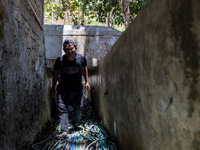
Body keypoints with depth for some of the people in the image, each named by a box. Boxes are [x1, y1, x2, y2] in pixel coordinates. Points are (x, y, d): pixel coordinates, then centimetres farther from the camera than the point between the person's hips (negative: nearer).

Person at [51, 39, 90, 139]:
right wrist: (53, 88, 5)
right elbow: (56, 74, 0)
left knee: (78, 109, 12)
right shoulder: (60, 60, -14)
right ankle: (64, 131, -7)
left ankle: (74, 123, 40)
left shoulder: (81, 58, -10)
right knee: (63, 109, -10)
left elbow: (84, 69, 9)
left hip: (77, 88, 2)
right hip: (63, 88, -2)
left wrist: (87, 82, 9)